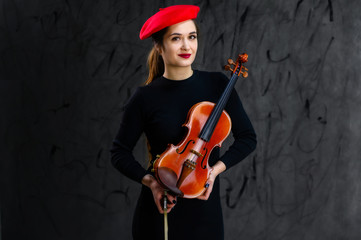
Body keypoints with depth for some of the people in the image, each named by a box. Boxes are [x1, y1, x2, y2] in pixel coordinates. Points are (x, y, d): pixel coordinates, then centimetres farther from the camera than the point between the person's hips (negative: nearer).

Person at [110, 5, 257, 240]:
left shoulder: (217, 84, -4)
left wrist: (216, 169, -14)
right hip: (161, 206, -1)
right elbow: (120, 152, 0)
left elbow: (247, 137, 1)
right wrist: (149, 181, -15)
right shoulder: (146, 97, -8)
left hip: (205, 206, 2)